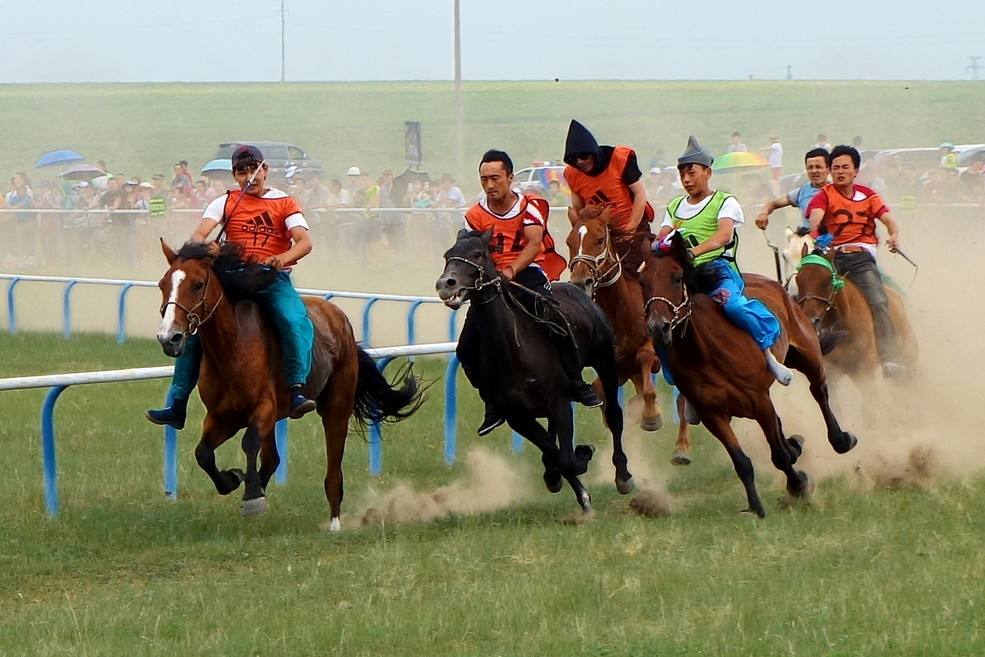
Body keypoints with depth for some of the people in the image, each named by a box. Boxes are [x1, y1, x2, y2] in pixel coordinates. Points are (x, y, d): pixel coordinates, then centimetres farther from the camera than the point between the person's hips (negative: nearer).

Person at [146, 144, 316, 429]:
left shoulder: (284, 203, 8)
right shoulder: (226, 202, 12)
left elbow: (304, 242, -5)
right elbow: (199, 235, -3)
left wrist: (283, 258, -27)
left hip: (274, 280, -2)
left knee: (295, 322, -31)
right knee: (194, 328, -7)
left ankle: (296, 391, -38)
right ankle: (177, 407, -2)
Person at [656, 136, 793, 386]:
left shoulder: (725, 202, 6)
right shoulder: (675, 207, 24)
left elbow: (724, 234, -13)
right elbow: (661, 238, 11)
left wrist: (695, 251, -32)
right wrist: (660, 245, -17)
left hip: (717, 267, -5)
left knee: (732, 303, -35)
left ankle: (768, 356, -19)